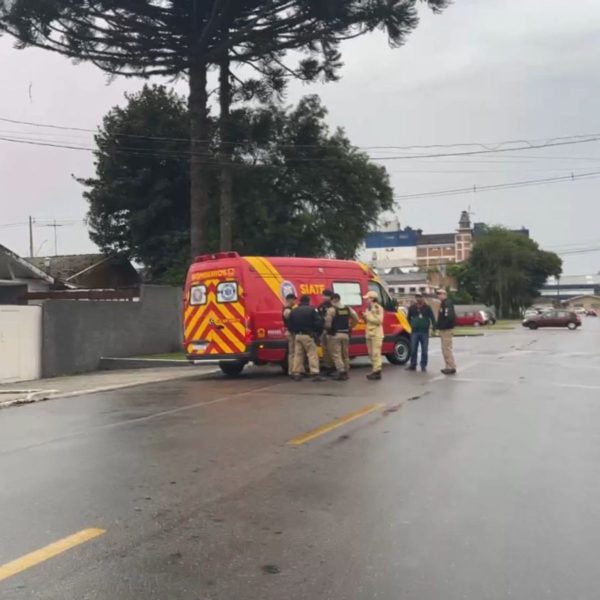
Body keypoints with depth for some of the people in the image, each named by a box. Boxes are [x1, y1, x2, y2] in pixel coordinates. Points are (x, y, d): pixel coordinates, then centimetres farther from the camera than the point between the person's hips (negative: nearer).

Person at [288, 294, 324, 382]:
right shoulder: (312, 310, -5)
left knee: (298, 354, 11)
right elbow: (319, 322, -11)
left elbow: (289, 324, 12)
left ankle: (296, 374, 10)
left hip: (297, 335, 5)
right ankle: (315, 374, -9)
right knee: (312, 354, -4)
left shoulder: (293, 311, 11)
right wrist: (318, 332, 1)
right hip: (308, 335, -5)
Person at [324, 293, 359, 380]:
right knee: (345, 354, 15)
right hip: (345, 334, 6)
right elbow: (356, 319, 5)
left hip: (335, 334, -6)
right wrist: (350, 327, 13)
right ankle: (346, 372, 19)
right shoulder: (348, 309, 7)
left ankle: (341, 372, -12)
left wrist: (327, 329, 2)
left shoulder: (331, 310, -11)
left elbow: (328, 323, -17)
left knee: (336, 354, -3)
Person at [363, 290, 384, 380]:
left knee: (376, 353, -11)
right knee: (371, 354, 11)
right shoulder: (369, 308, 17)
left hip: (376, 334, -10)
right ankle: (374, 371, 16)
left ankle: (377, 372, -11)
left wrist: (368, 316, -17)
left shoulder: (378, 308, -11)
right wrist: (365, 317, 4)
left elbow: (378, 320, -20)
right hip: (369, 334, 10)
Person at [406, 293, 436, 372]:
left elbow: (432, 318, 0)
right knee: (413, 350, 3)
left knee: (424, 350, 3)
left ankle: (423, 366, 11)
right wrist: (411, 325, 4)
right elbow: (409, 318, 13)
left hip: (424, 332, -1)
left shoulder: (427, 307, 0)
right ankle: (413, 365, 11)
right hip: (415, 332, 1)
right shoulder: (412, 307, 3)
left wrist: (434, 328, -7)